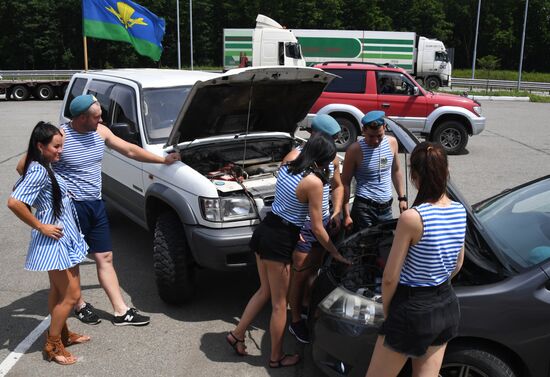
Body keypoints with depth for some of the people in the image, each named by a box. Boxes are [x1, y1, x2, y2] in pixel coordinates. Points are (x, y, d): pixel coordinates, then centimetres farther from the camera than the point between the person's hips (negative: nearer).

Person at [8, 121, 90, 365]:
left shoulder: (41, 167, 7)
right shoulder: (38, 171, -22)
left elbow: (19, 187, 21)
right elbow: (14, 202, -31)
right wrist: (41, 227, -21)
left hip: (63, 238, 10)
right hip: (54, 240, -10)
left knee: (58, 291, 20)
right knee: (71, 295, -2)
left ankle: (62, 334, 35)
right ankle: (52, 345, 12)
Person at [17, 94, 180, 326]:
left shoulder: (100, 132, 3)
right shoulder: (60, 136, -17)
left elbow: (130, 150, 12)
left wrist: (162, 160, 13)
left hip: (96, 205, 7)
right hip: (72, 206, -7)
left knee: (105, 258, 9)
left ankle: (121, 311, 15)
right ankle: (79, 305, 30)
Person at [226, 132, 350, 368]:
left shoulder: (286, 167, 6)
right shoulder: (314, 182, -16)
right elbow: (317, 229, -11)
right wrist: (336, 254, 2)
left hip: (263, 231, 8)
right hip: (279, 242, -8)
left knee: (265, 290, 25)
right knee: (279, 303, 8)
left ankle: (237, 334, 32)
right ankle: (276, 358, 24)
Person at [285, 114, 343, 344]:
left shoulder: (332, 159, 6)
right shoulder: (295, 158, -16)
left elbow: (337, 186, 20)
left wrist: (336, 212, 5)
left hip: (323, 223, 6)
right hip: (301, 225, -6)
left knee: (313, 271, 17)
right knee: (300, 275, 3)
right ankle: (296, 321, 17)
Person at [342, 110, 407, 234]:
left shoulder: (392, 142, 1)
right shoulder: (355, 150, -13)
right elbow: (345, 183, -9)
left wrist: (402, 197, 15)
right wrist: (346, 215, -12)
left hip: (386, 207, 5)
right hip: (364, 207, -5)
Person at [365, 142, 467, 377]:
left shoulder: (412, 218, -24)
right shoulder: (460, 212, -3)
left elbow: (390, 278, -18)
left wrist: (386, 309, -1)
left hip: (413, 311, -7)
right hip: (447, 306, 7)